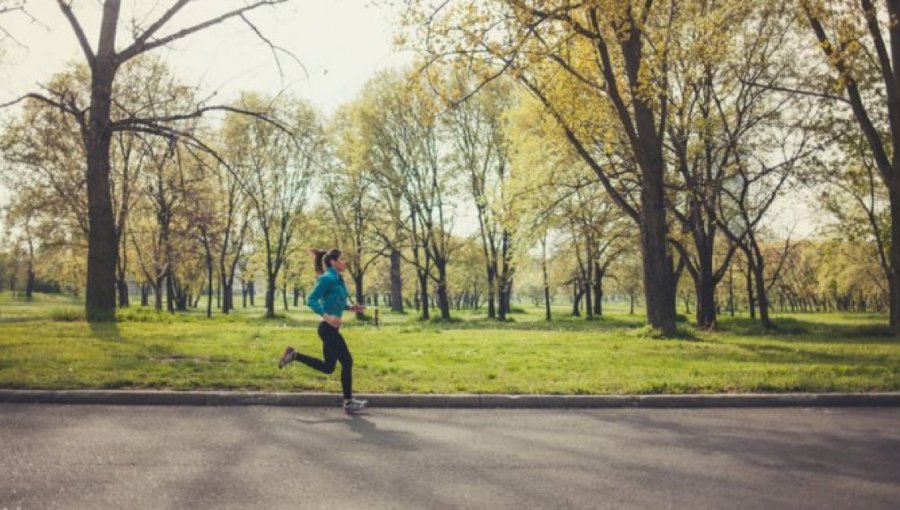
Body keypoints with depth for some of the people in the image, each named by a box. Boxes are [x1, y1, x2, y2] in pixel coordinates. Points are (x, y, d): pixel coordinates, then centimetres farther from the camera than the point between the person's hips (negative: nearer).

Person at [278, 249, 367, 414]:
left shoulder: (337, 278, 13)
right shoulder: (328, 278, -13)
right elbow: (311, 300, -18)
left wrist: (351, 308, 10)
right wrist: (326, 316, -29)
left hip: (332, 329, 10)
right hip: (328, 328, -10)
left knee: (328, 367, 15)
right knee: (347, 361, -4)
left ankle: (293, 355, 21)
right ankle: (348, 402, 6)